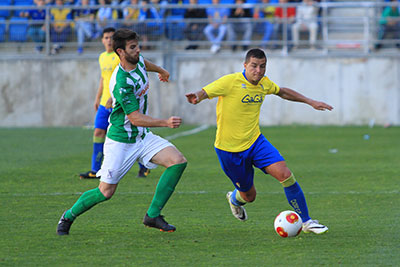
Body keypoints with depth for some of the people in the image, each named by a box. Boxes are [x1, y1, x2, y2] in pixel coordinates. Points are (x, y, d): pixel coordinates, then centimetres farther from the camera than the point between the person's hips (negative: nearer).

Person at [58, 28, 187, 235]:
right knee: (106, 192, -3)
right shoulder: (121, 83, -27)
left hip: (142, 136, 8)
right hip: (121, 140, -8)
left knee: (178, 161, -13)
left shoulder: (137, 61, -2)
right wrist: (166, 123, -39)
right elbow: (136, 118, -29)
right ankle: (69, 216, 24)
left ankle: (153, 215, -9)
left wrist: (160, 70, 46)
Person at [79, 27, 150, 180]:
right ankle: (95, 170, 1)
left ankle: (143, 167, 13)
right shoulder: (102, 57, 15)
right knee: (98, 132, -1)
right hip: (105, 103, 7)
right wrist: (98, 98, 23)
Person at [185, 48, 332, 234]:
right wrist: (196, 98, -43)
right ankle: (234, 199, 47)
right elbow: (204, 93, -18)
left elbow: (282, 92, 22)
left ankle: (306, 221, -3)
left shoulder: (264, 83, 1)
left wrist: (310, 102, 22)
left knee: (285, 175, -16)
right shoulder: (230, 82, -18)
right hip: (230, 149, -4)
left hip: (255, 142, 4)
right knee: (249, 195, 7)